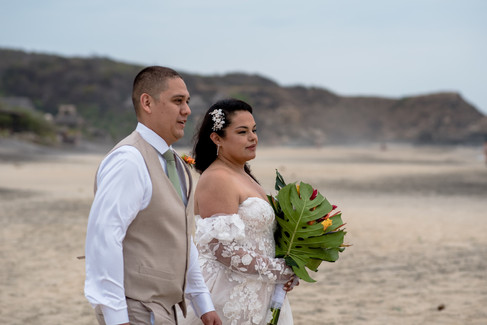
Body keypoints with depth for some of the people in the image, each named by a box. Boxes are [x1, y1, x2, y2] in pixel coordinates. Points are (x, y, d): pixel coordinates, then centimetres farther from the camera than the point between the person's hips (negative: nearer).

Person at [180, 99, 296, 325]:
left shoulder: (243, 177, 16)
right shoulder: (217, 180, -14)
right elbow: (224, 249, -22)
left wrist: (286, 269, 5)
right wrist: (277, 270, -14)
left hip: (255, 296, 9)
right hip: (231, 296, -9)